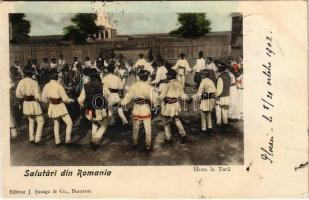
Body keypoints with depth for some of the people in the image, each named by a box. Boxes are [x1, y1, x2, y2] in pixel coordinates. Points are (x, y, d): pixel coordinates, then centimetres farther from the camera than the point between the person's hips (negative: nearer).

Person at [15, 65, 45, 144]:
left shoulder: (21, 82, -4)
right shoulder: (34, 83, -20)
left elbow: (18, 94, 3)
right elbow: (38, 96, -18)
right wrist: (41, 99, 1)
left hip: (26, 104, 6)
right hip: (34, 103, -6)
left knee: (31, 120, 26)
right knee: (40, 121, 10)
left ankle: (31, 138, 27)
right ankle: (37, 139, 9)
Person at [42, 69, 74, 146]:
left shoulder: (47, 86, -5)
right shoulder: (59, 86, -21)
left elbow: (44, 98, 5)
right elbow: (65, 98, -18)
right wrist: (71, 100, 2)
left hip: (52, 107, 6)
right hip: (60, 107, -6)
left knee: (56, 124, 23)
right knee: (69, 123, 7)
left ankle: (57, 141, 26)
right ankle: (68, 140, 0)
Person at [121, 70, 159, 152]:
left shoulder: (134, 86, -8)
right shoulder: (149, 87, -14)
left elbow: (128, 96, -2)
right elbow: (154, 98, -11)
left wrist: (122, 103, 10)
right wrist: (157, 105, 6)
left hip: (136, 109, 3)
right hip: (146, 109, -2)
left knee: (135, 128, 20)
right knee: (147, 128, 9)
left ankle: (135, 143, 33)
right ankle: (148, 145, 12)